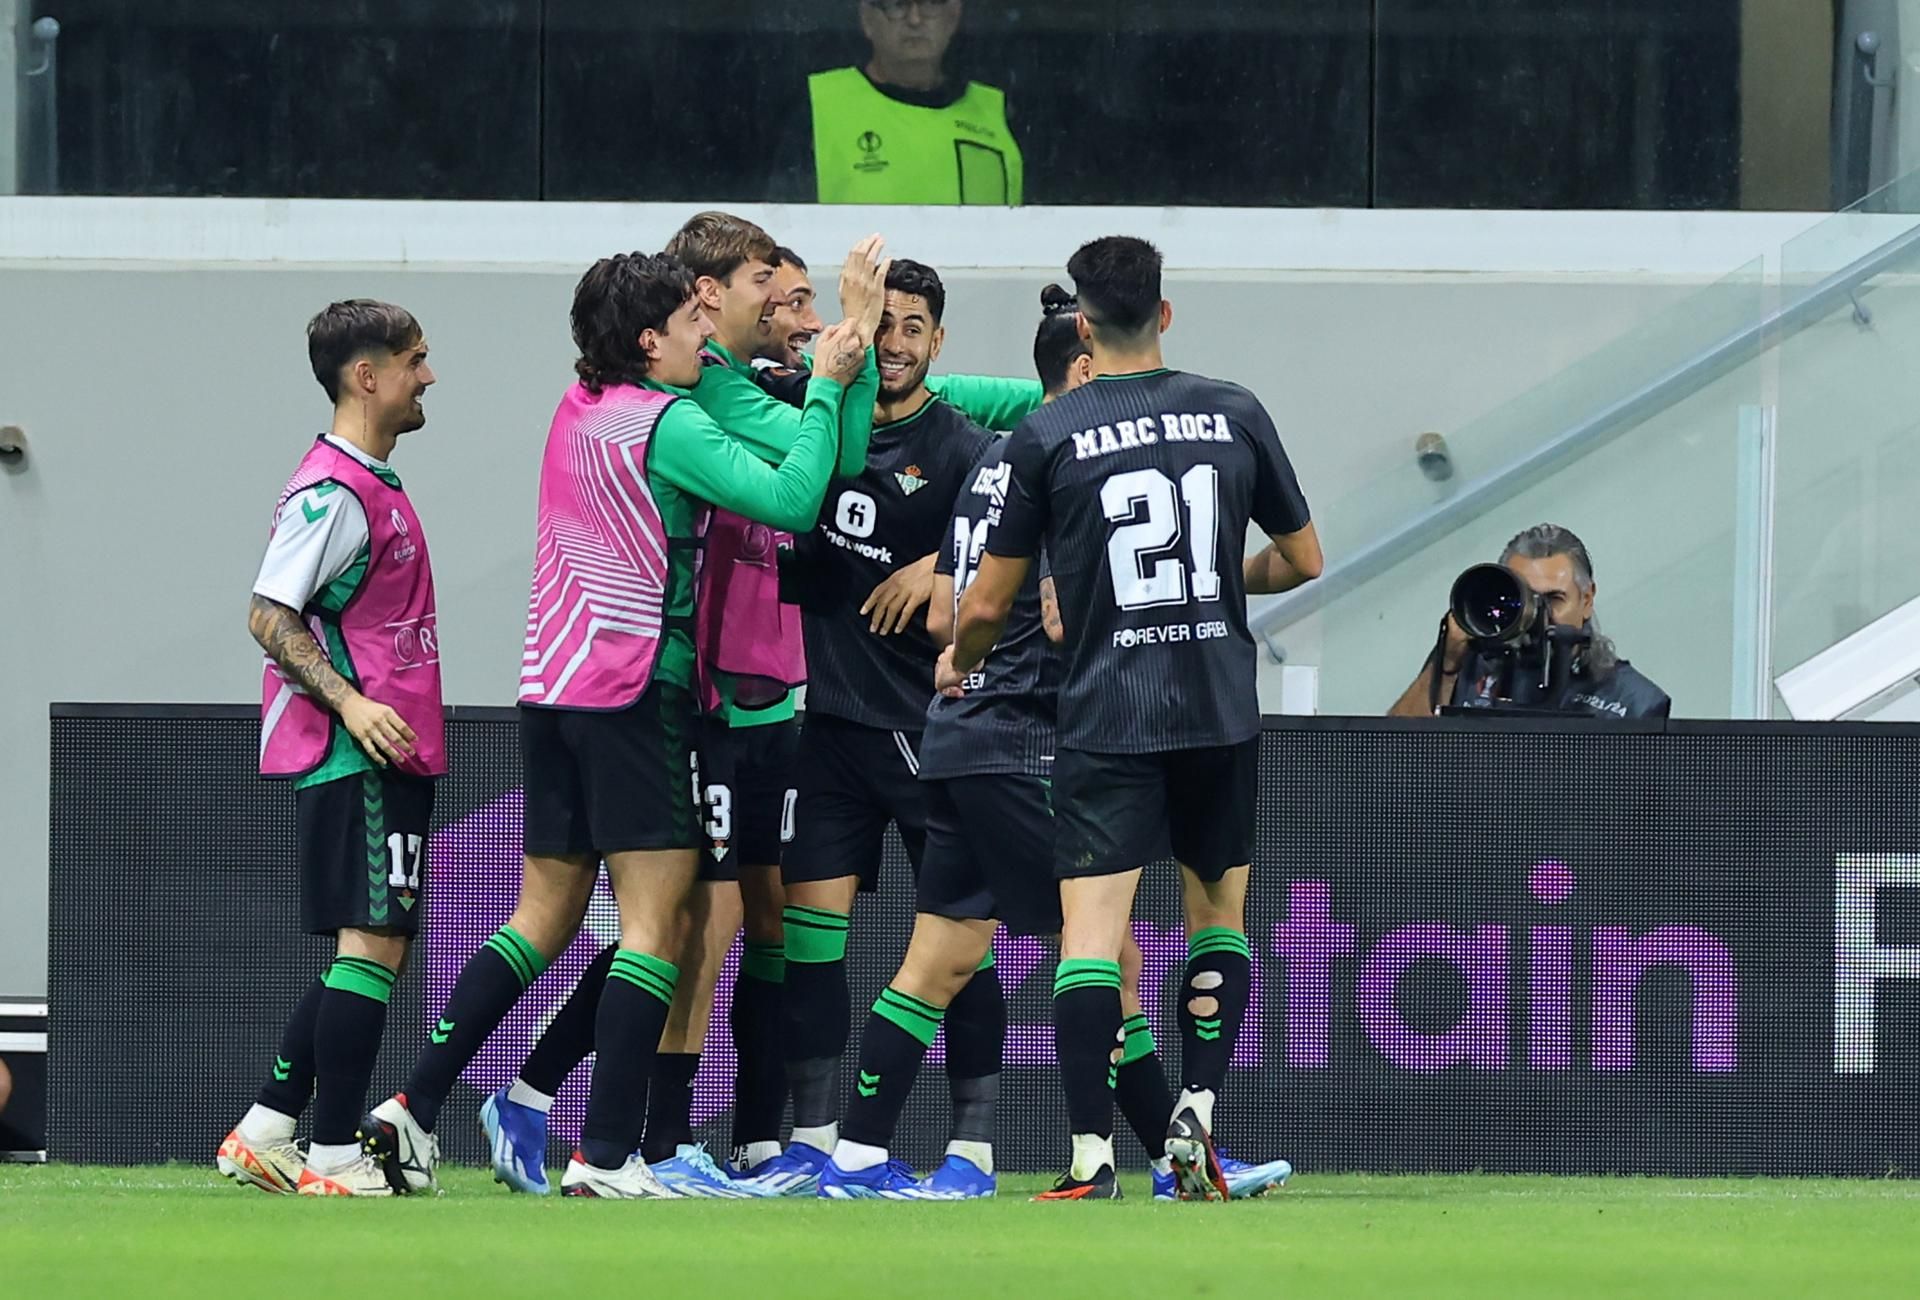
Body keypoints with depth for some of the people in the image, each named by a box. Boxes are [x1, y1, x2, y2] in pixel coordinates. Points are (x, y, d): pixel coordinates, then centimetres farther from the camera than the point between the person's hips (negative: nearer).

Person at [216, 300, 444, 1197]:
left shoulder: (373, 485, 17)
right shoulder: (334, 491, -14)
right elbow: (269, 615, -18)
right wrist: (350, 701, -25)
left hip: (387, 752, 10)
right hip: (357, 756, -10)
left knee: (371, 951, 12)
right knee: (372, 946, -10)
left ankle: (265, 1134, 15)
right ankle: (334, 1156, -9)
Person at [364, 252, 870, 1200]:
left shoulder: (578, 408, 12)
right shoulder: (666, 423, -12)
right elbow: (791, 500, -21)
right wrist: (827, 386, -11)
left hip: (551, 690, 8)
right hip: (637, 687, -8)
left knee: (544, 917, 15)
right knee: (655, 923, -6)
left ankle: (414, 1106, 9)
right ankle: (604, 1155, -12)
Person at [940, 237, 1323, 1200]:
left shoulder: (1046, 436, -4)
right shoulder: (1234, 415, 3)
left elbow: (988, 600, 2)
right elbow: (1303, 560, 14)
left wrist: (957, 661, 24)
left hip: (1106, 715, -3)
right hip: (1221, 712, 3)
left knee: (1091, 927, -4)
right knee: (1218, 912, 17)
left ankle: (1091, 1154, -11)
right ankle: (1195, 1113, 4)